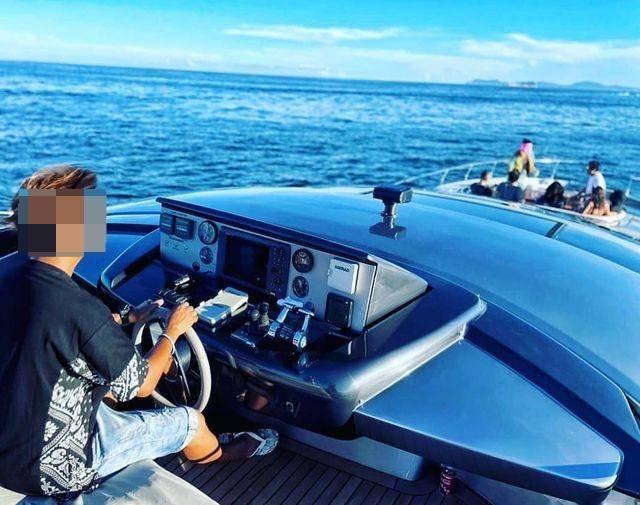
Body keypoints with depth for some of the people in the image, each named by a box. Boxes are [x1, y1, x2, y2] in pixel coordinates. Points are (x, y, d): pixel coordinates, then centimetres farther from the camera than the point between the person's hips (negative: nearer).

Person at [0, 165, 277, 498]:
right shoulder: (78, 310, -34)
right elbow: (141, 384, -17)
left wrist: (130, 317, 15)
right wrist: (173, 331, -1)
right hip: (55, 468, -7)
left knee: (110, 376, 27)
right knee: (191, 421, 8)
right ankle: (221, 454, 42)